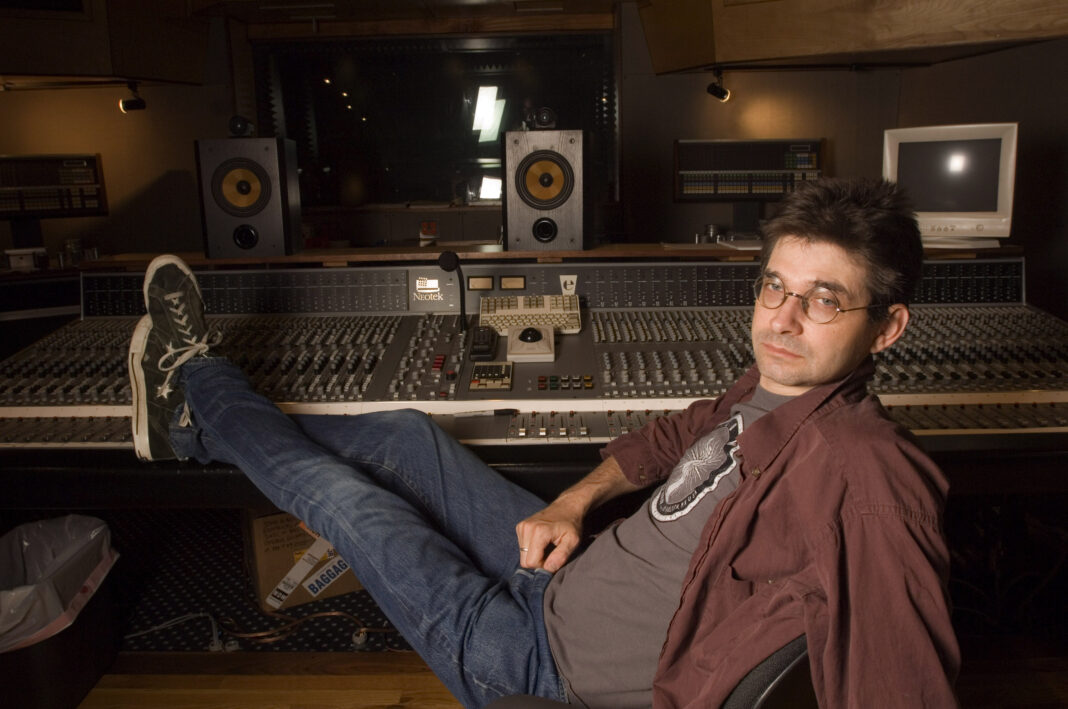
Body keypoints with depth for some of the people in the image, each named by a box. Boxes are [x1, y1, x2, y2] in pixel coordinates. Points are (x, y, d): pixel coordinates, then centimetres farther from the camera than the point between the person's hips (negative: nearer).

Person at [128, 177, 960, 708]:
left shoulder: (855, 464, -33)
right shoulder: (773, 386, -5)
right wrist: (576, 500, 1)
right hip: (574, 567, 7)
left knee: (341, 495, 2)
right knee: (408, 434, 13)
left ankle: (201, 378, 32)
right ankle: (195, 423, 38)